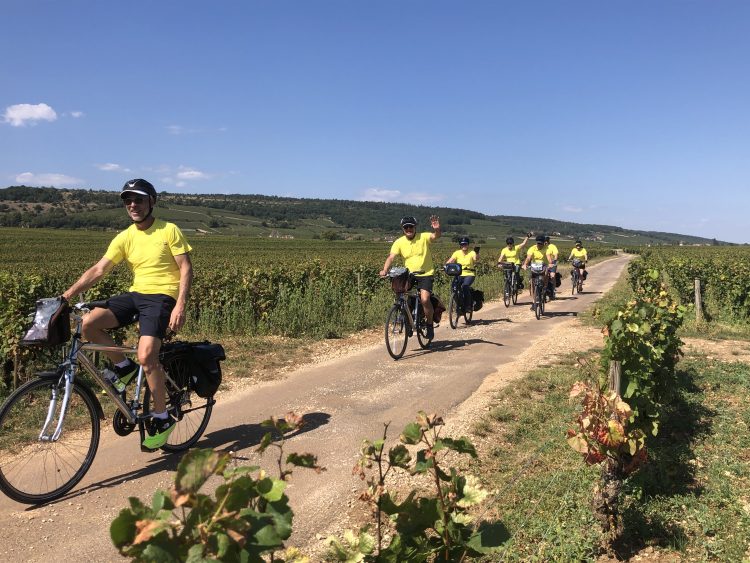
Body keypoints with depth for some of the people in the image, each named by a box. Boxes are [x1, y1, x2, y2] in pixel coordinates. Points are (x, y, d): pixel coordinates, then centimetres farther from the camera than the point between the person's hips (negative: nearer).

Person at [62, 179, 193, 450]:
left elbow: (186, 268, -7)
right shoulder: (124, 238, 8)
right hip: (135, 294, 5)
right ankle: (124, 367, 7)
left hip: (162, 296, -5)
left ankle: (162, 419, -3)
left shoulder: (169, 230, -4)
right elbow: (99, 269, 2)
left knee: (146, 356, -22)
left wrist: (180, 305, -18)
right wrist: (68, 293, -10)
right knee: (89, 323, -18)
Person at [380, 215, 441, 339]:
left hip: (425, 274, -3)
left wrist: (437, 229, -50)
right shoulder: (399, 242, -1)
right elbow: (391, 257, -11)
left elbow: (436, 236, -26)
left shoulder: (424, 237, -7)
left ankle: (430, 325, 1)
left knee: (424, 299, -21)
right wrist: (384, 270, -29)